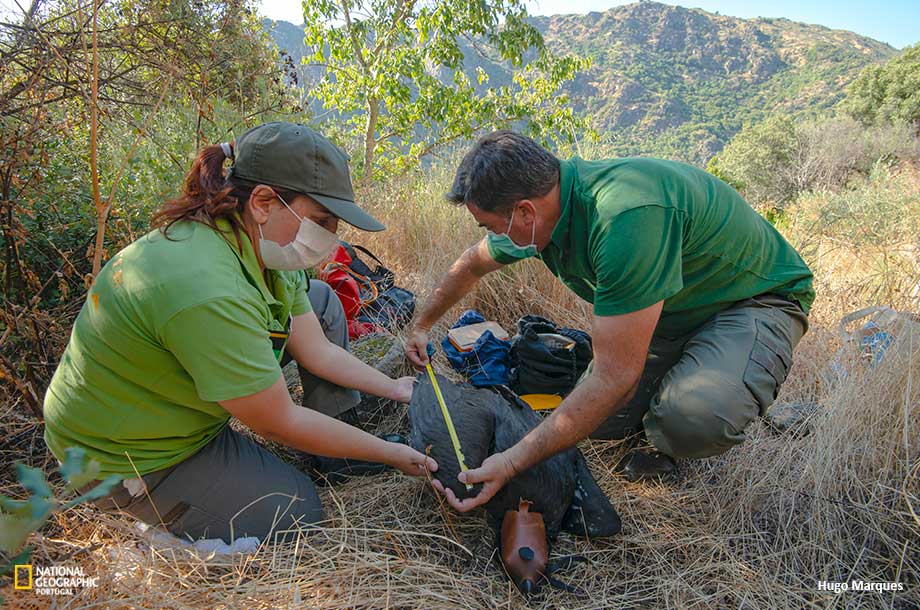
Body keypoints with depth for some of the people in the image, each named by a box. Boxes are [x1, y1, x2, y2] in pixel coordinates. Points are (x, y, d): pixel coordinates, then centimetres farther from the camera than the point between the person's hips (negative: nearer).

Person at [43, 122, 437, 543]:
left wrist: (393, 388, 0)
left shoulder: (257, 245, -10)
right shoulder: (208, 291, -38)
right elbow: (281, 424, -28)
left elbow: (319, 351, -2)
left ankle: (334, 454, 11)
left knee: (320, 301, 4)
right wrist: (390, 453, -18)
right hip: (131, 459, -8)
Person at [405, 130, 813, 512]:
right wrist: (422, 325, 23)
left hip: (757, 297, -7)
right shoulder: (536, 206, -12)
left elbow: (614, 377, -37)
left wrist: (513, 462, -32)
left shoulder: (626, 217, -40)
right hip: (671, 307, 7)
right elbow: (472, 265, 11)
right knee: (595, 419, -6)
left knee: (696, 416, -35)